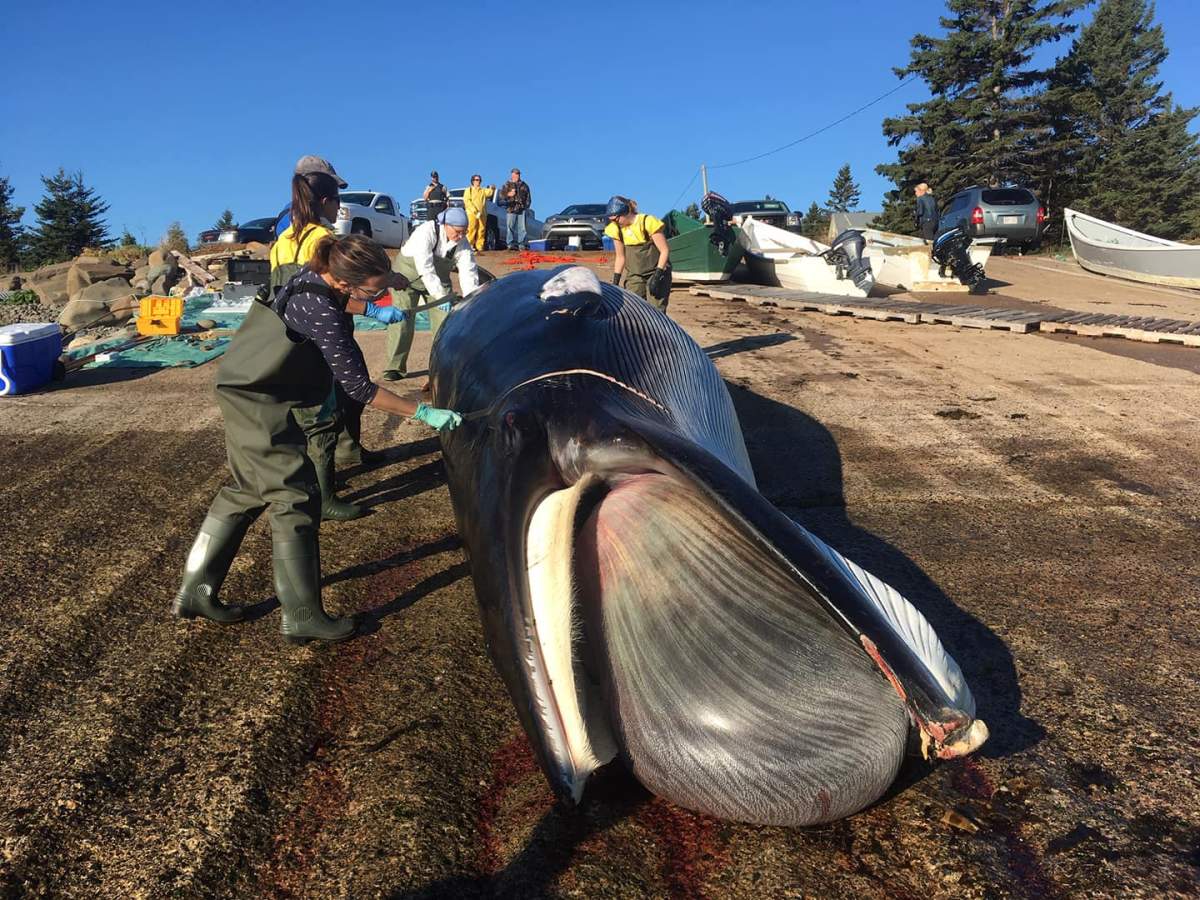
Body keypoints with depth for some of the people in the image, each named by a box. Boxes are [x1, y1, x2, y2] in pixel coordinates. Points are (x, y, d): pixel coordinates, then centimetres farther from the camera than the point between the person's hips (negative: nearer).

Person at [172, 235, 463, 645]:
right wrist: (423, 413, -24)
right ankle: (303, 617, 1)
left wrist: (370, 309, 6)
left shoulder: (314, 278, -2)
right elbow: (358, 387, -26)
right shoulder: (322, 314, -28)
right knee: (296, 497, -6)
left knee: (246, 491, 17)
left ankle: (195, 591, 27)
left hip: (248, 392, 10)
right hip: (259, 404, -10)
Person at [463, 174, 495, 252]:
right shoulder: (469, 190, 10)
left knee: (481, 230, 0)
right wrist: (475, 211, -16)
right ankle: (469, 245, -8)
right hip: (471, 213, -4)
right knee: (472, 229, -11)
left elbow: (489, 193, 1)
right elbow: (467, 201, -4)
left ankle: (479, 247, 3)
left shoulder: (483, 190, 23)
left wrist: (492, 189, -23)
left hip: (482, 214, 4)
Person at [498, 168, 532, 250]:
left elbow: (528, 197, 20)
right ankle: (511, 244, -4)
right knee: (510, 226, -6)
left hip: (522, 209, 2)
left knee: (522, 227, -1)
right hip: (511, 209, -1)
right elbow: (501, 195, 4)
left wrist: (526, 206, 8)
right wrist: (508, 194, -15)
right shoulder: (507, 185, 11)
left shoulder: (524, 186, 18)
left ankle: (522, 244, 1)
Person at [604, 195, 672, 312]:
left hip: (656, 272, -5)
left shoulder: (648, 222, -16)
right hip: (634, 276, 5)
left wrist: (657, 276, -21)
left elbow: (664, 251, -13)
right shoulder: (616, 229, 0)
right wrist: (615, 282, 5)